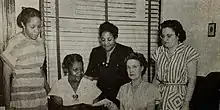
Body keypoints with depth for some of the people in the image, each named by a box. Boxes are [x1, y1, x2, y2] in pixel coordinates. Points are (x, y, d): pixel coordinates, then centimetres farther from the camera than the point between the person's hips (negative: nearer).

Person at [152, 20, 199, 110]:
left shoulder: (188, 52, -9)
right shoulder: (159, 52, 3)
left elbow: (192, 80, -10)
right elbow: (156, 77, 8)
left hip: (178, 96, -3)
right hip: (160, 95, 4)